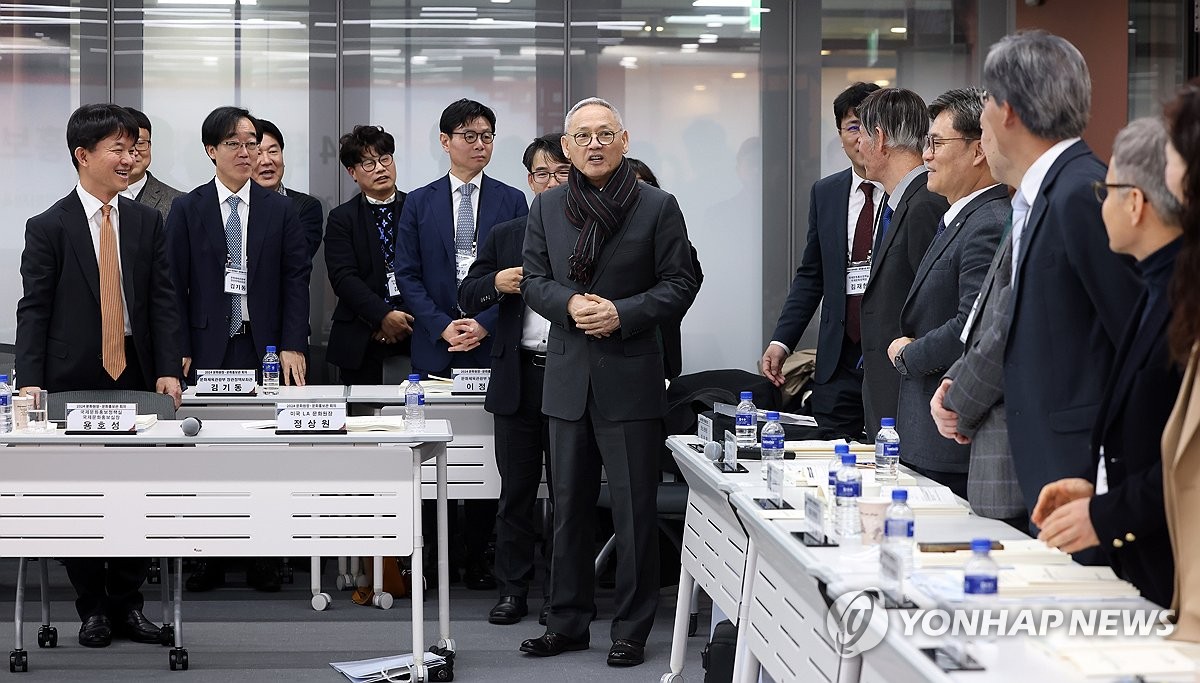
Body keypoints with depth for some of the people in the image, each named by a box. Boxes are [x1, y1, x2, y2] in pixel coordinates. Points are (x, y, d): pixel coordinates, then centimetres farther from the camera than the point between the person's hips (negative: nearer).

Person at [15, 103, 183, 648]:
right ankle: (92, 607, 16)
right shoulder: (48, 228, -2)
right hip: (75, 381, -2)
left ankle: (126, 603, 16)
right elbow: (33, 310, -4)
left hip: (136, 377, 3)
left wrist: (167, 371, -6)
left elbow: (163, 301, 5)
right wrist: (31, 380, -14)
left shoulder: (147, 222, 8)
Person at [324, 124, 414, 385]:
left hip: (414, 333, 0)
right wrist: (383, 315, -16)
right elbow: (343, 277, -5)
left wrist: (402, 318, -10)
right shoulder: (341, 219, 6)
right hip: (360, 340, 0)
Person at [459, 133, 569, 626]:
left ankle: (558, 592, 16)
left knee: (569, 491, 6)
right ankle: (512, 589, 18)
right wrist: (498, 283, -9)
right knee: (515, 490, 8)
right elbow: (467, 298, 10)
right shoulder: (505, 236, 12)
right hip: (519, 378, 2)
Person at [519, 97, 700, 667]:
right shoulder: (547, 207, 9)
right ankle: (568, 621, 23)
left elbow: (680, 284, -3)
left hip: (631, 376, -4)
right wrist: (570, 304, -12)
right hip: (568, 377, 4)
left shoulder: (658, 207, -1)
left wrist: (623, 313, -16)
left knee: (634, 511, 1)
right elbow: (533, 279, 8)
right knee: (569, 507, 12)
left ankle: (632, 630, 11)